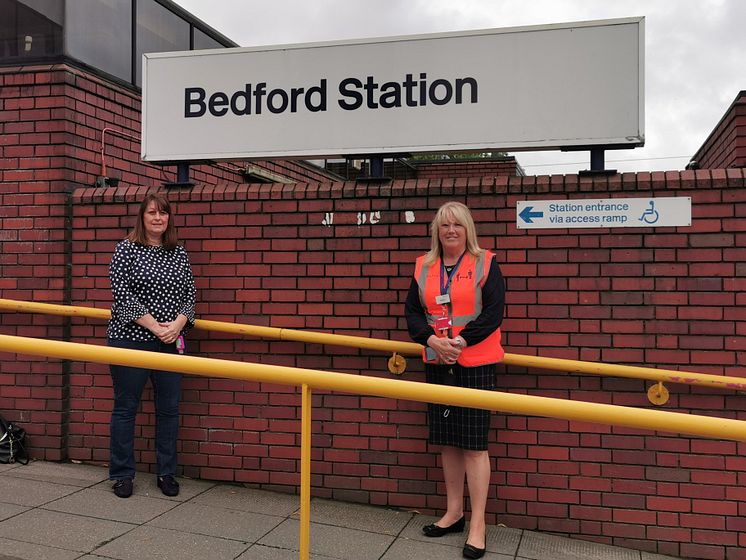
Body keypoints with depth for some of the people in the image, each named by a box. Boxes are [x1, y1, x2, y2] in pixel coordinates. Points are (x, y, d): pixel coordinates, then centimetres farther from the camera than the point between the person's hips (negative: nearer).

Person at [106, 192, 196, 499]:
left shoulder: (179, 253, 9)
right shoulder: (126, 248, -3)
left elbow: (189, 293, 8)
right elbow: (123, 294, -10)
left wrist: (178, 323, -10)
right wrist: (155, 327, -16)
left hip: (171, 341, 4)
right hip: (130, 338, -4)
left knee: (169, 408, 7)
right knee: (126, 407, 4)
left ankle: (166, 473, 20)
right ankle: (122, 475, 17)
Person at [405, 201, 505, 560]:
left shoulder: (484, 264, -3)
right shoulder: (424, 267, 10)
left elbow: (494, 313, -10)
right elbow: (412, 311, 6)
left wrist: (460, 341, -17)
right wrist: (432, 340, -11)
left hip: (476, 364, -4)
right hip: (437, 363, 5)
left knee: (474, 443, -2)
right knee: (447, 441, 12)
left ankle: (477, 524, 9)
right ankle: (454, 513, 27)